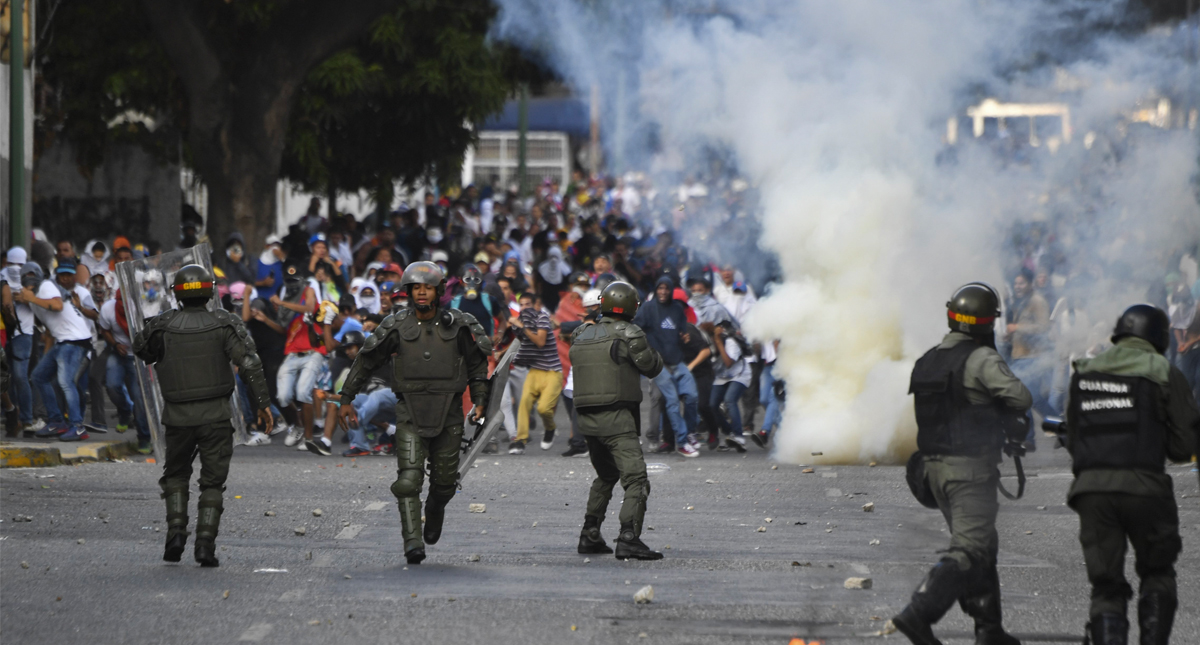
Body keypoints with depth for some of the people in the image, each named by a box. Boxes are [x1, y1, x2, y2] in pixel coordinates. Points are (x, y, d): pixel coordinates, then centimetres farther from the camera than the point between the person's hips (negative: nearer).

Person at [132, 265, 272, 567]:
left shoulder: (163, 326, -3)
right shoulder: (224, 324, -4)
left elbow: (141, 349, 14)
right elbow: (249, 362, -12)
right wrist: (263, 402, -11)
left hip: (178, 417, 1)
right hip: (215, 415, -1)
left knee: (176, 474, 21)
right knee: (212, 482, 8)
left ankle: (176, 531, 2)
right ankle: (206, 542, -4)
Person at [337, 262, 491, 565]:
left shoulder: (458, 326, -2)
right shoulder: (397, 327, -2)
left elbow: (477, 364, 12)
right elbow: (366, 361, 8)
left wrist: (479, 401, 5)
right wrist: (346, 398, 9)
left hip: (448, 412, 1)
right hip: (410, 412, -1)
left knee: (445, 480, 9)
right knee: (409, 479, -14)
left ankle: (435, 510, 43)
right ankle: (413, 543, -16)